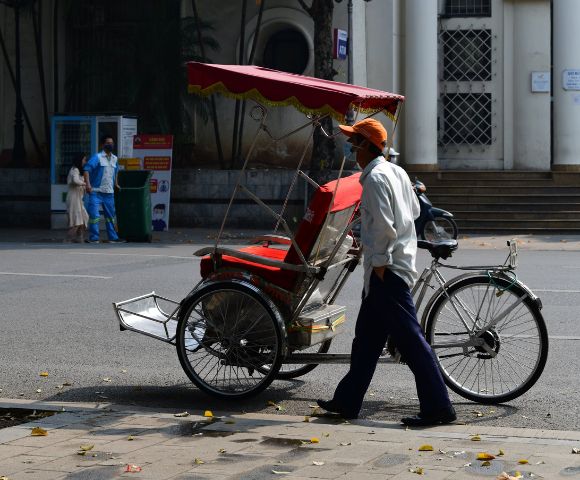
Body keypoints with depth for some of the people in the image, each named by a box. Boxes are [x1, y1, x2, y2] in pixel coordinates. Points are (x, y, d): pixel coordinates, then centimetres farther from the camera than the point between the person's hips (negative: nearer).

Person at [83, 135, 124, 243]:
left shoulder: (114, 159, 11)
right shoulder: (97, 157, -10)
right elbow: (87, 169, -19)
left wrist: (116, 184, 30)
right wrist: (88, 184, -29)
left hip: (109, 193, 6)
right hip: (96, 192, -6)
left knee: (111, 215, 11)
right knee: (94, 215, -9)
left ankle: (113, 238, 18)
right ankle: (94, 238, -3)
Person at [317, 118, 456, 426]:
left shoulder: (375, 178, -15)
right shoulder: (397, 171, 13)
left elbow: (383, 225, -23)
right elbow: (414, 211, 20)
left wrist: (380, 262, -16)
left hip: (387, 269, -11)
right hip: (402, 260, 11)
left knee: (409, 338, -8)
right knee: (366, 336, 16)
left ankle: (438, 407, -6)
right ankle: (347, 401, 23)